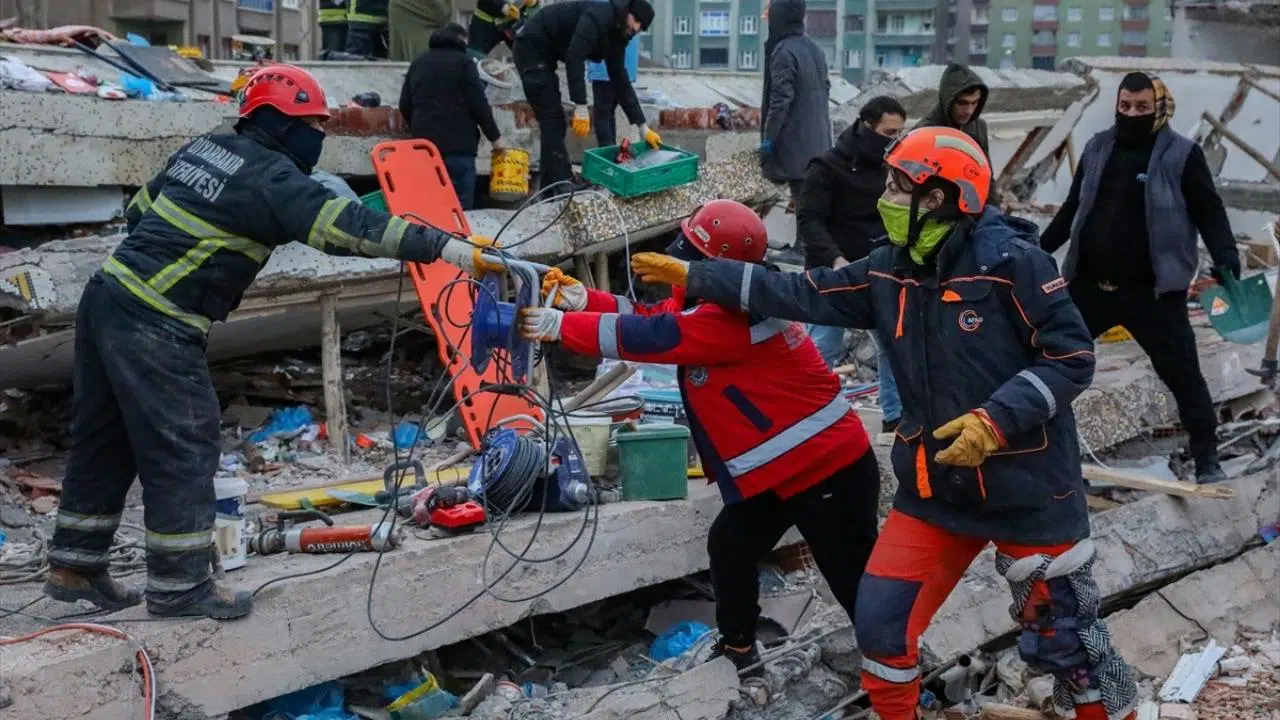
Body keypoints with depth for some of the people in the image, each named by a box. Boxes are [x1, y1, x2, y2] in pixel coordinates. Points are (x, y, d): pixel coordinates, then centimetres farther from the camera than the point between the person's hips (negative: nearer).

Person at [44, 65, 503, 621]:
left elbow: (139, 210, 20)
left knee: (105, 439, 17)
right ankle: (179, 585, 8)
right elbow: (352, 228, -23)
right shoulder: (271, 177, -14)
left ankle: (75, 566, 28)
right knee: (186, 448, -1)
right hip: (154, 328, -10)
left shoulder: (204, 148, 13)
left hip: (108, 297, 10)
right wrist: (449, 248, -25)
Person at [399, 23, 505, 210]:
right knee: (460, 206, -5)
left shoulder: (418, 63, 16)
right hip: (458, 143, -5)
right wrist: (494, 136, 3)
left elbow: (405, 105, 17)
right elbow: (479, 104, -6)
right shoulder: (463, 62, -1)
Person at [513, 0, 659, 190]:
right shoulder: (598, 16, -23)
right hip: (531, 47, -10)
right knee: (552, 118, -13)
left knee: (554, 119, 11)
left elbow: (621, 83, 8)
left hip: (544, 53, 10)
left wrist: (643, 127, 5)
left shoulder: (616, 38, 5)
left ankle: (552, 186, 16)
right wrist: (581, 107, -35)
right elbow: (574, 58, -32)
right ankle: (562, 186, -14)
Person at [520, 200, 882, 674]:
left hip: (828, 468, -11)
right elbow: (650, 317, 9)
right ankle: (737, 645, 41)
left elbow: (652, 337, -27)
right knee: (729, 549, 23)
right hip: (775, 468, 11)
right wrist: (582, 298, -5)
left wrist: (559, 325, -22)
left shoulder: (739, 316, -26)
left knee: (858, 584, -4)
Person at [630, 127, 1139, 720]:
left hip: (1026, 488, -5)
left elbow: (1072, 356, -15)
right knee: (880, 624, 6)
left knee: (1062, 634, 5)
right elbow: (800, 294, 5)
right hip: (933, 486, 6)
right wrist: (693, 276, 4)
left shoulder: (1011, 261, -17)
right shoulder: (888, 271, 1)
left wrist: (997, 419, -25)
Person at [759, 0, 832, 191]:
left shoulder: (784, 52, -15)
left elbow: (780, 100, -19)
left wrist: (768, 139, -15)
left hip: (795, 143, -8)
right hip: (818, 142, 8)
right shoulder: (815, 50, 11)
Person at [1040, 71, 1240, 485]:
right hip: (1090, 283, 4)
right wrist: (1042, 248, 17)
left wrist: (1225, 255, -21)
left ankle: (1206, 456, 17)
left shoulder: (1181, 154, -6)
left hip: (1153, 289, -4)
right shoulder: (1097, 148, 7)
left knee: (1181, 372, 3)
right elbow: (1073, 208, 17)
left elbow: (1208, 210, -6)